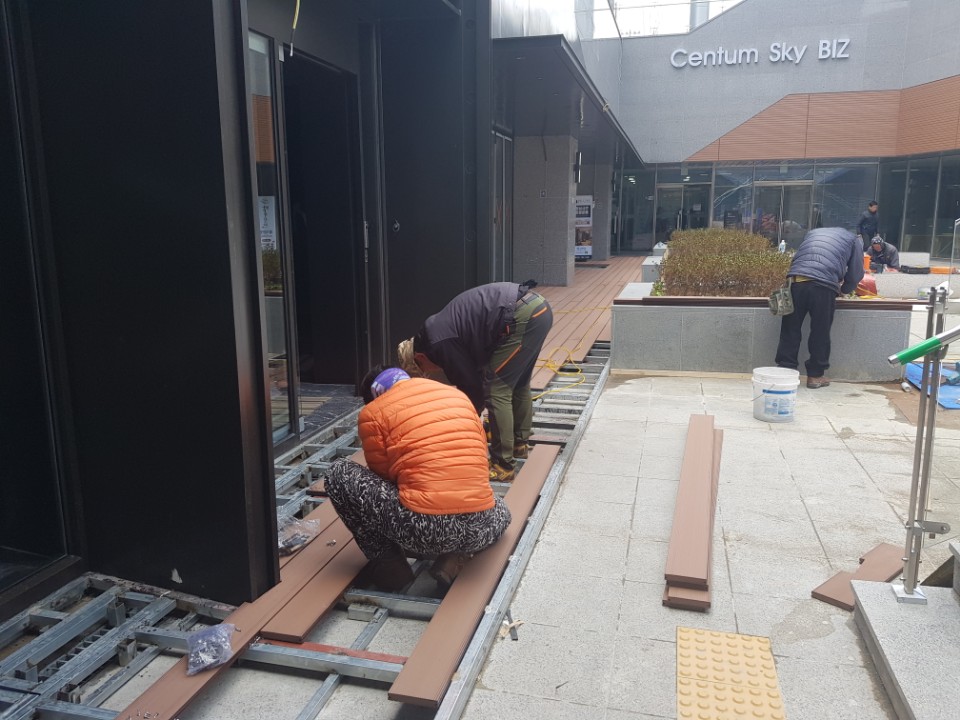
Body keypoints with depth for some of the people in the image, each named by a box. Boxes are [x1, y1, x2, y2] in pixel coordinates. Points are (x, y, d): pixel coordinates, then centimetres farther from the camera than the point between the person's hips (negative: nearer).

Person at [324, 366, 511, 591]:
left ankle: (388, 564, 13)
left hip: (421, 528, -5)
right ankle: (453, 560, 13)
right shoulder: (458, 396, 19)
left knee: (339, 473, 13)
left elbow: (382, 478, 11)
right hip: (479, 529, 5)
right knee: (501, 510, 42)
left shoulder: (372, 412, 6)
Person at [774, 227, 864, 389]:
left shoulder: (813, 233, 34)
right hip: (823, 286, -3)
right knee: (820, 332, 9)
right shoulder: (852, 239, 24)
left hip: (796, 282, 3)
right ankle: (815, 375, 17)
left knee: (791, 329, 9)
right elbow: (856, 273, 18)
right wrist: (843, 290, 37)